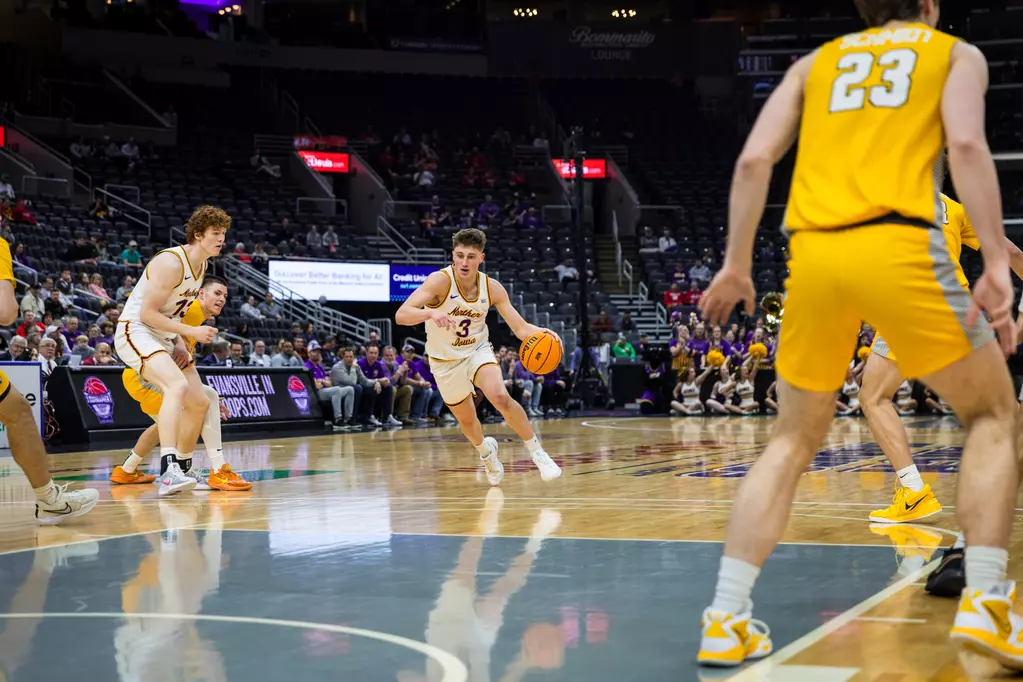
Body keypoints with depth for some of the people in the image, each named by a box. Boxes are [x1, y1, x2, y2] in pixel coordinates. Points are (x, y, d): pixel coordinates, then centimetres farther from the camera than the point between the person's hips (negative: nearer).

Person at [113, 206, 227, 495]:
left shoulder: (201, 266, 10)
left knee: (199, 403, 10)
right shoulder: (171, 262, -20)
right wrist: (190, 332, -22)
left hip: (163, 338, 10)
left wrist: (180, 343, 4)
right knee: (178, 385, -33)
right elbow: (147, 313, -22)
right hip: (136, 332, -10)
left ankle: (182, 468, 29)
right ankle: (168, 469, -41)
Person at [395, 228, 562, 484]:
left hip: (478, 350, 1)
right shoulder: (440, 281, -26)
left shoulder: (492, 288, -15)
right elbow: (401, 315, -37)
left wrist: (542, 334, -35)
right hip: (445, 361, -1)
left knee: (500, 397, -27)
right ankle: (485, 450, 50)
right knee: (467, 420, 14)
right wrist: (431, 312, -57)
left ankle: (537, 452, -9)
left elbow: (521, 328, -13)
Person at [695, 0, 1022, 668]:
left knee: (793, 440, 16)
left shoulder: (817, 60, 26)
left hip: (813, 251, 3)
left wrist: (736, 265, 18)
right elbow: (967, 144, -3)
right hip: (899, 244, -3)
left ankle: (726, 621, 6)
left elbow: (754, 160, 12)